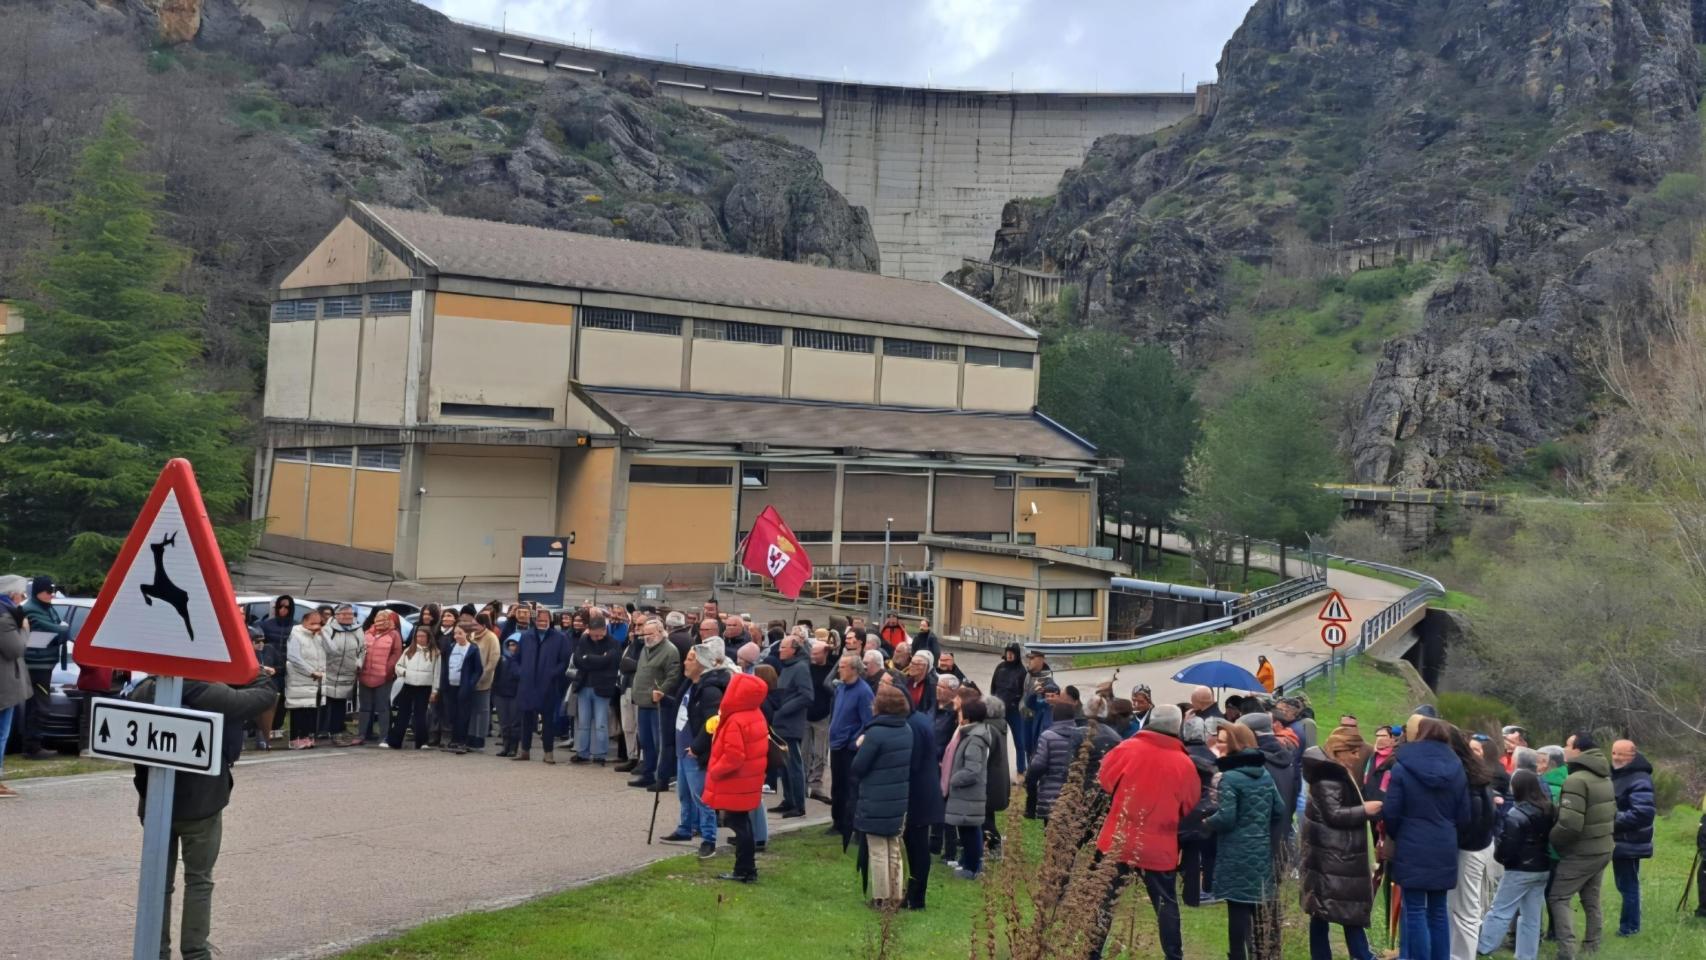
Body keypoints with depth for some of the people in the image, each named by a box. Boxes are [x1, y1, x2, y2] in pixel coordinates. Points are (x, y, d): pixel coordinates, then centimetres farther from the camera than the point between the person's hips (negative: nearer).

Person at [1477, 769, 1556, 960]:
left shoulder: (1516, 815, -17)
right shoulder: (1547, 809, 6)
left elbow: (1507, 848, -16)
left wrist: (1500, 857, 3)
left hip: (1520, 870, -7)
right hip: (1543, 869, 7)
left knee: (1500, 911, -2)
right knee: (1532, 916, 10)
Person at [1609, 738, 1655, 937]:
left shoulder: (1640, 780, -18)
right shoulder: (1616, 775, 13)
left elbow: (1643, 813, -27)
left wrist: (1614, 820, -22)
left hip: (1630, 843, -9)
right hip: (1619, 841, 9)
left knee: (1628, 885, -1)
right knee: (1623, 883, 17)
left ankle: (1630, 925, 9)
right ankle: (1628, 921, 28)